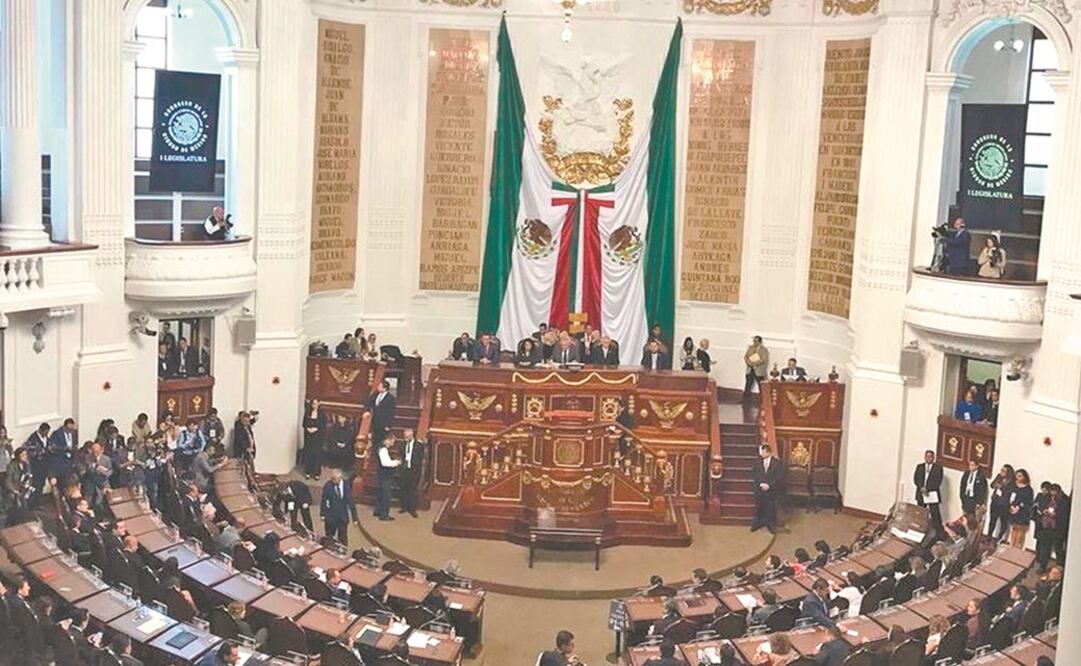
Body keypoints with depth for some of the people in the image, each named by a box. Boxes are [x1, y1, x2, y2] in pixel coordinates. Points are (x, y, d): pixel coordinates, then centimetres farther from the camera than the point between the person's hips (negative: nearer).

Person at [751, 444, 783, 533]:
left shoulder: (777, 463, -5)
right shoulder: (758, 462, 1)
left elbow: (778, 477, -8)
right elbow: (754, 475, 1)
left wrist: (769, 485, -15)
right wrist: (761, 484, -12)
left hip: (771, 490, -2)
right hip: (759, 489, 2)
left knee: (771, 508, 4)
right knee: (758, 507, 8)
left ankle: (772, 526, 17)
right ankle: (756, 524, 21)